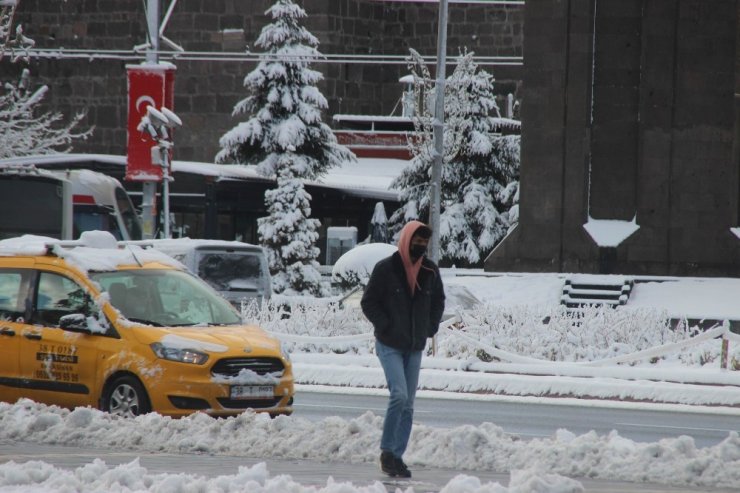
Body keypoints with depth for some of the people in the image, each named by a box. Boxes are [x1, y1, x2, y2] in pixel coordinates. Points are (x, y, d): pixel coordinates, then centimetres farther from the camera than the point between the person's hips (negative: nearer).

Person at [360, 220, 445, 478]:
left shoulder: (430, 271, 4)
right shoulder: (386, 269, -11)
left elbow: (438, 300, 20)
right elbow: (368, 302, -6)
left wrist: (431, 326, 8)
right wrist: (385, 326, -13)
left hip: (415, 347, 5)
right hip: (390, 345, -5)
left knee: (407, 405, 5)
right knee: (399, 395, -19)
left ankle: (397, 456, 10)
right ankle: (387, 450, -6)